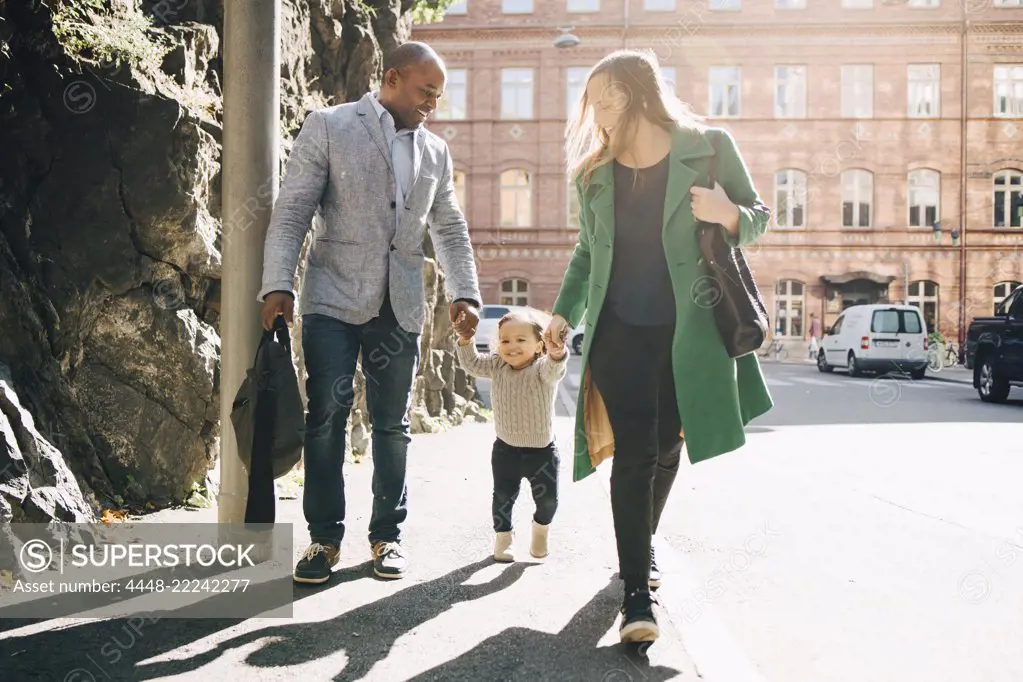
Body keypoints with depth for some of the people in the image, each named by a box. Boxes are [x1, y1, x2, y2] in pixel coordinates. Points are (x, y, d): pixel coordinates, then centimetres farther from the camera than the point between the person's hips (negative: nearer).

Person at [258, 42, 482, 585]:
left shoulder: (435, 152, 13)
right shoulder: (328, 128, 0)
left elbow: (450, 230, 16)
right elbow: (291, 212, -4)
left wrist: (464, 293, 3)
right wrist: (278, 285, -14)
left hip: (399, 306, 4)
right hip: (333, 298, -3)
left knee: (392, 423, 7)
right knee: (326, 418, -2)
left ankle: (387, 535, 18)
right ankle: (325, 537, 10)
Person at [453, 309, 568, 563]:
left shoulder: (542, 369, -19)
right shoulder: (497, 366, -5)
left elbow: (554, 368, -40)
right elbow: (472, 364, -4)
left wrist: (557, 353, -63)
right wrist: (465, 340, -21)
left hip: (542, 450, -2)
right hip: (506, 449, 2)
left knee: (548, 498, 5)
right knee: (503, 496, 7)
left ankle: (541, 527, 35)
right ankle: (503, 535, 30)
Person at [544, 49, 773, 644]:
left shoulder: (709, 148, -6)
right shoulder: (594, 174, 3)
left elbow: (758, 217, 2)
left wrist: (729, 215, -20)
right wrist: (565, 313, 4)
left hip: (689, 331, 0)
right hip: (620, 333, 1)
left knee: (666, 447, 13)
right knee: (634, 454, -8)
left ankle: (642, 543, 40)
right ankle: (638, 591, -4)